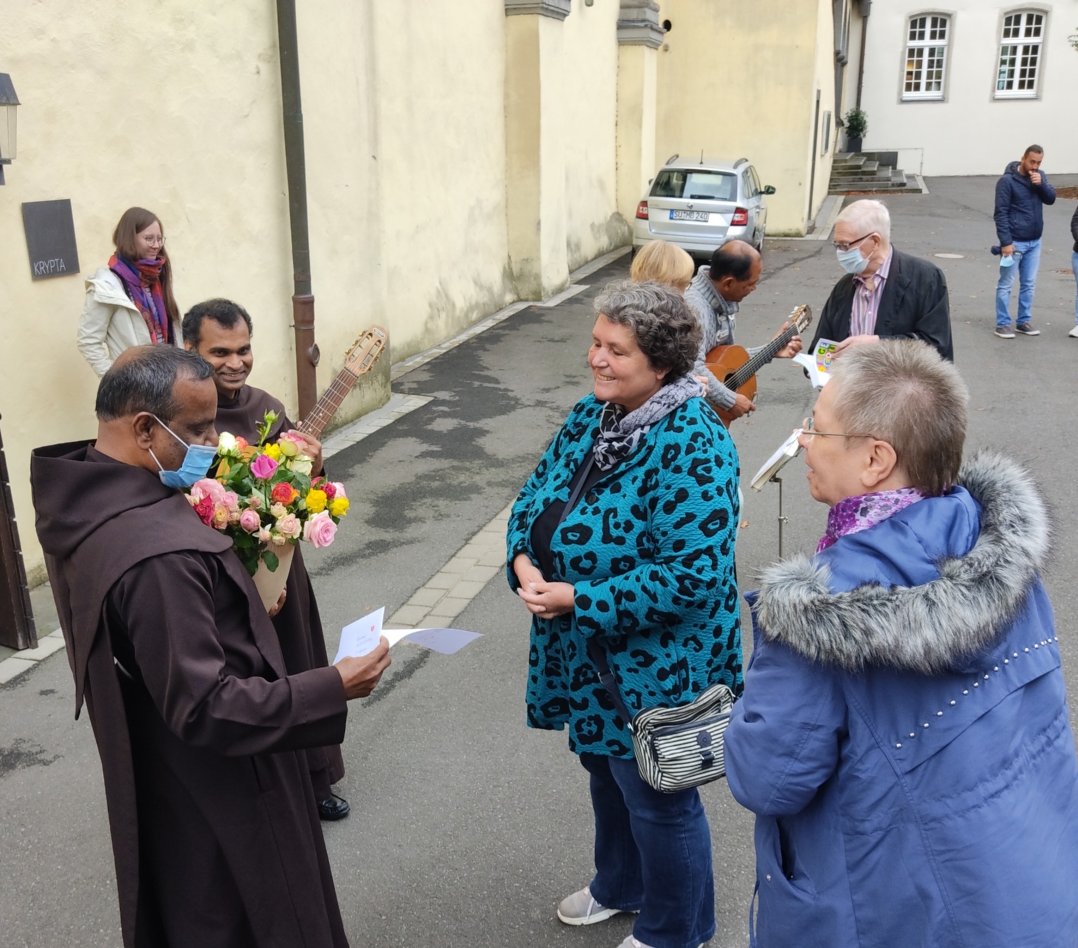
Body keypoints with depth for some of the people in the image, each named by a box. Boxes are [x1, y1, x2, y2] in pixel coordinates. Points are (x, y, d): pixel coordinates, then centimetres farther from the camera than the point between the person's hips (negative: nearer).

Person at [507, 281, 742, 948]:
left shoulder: (692, 448, -26)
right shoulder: (590, 418, 1)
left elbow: (692, 574, -30)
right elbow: (535, 497, 9)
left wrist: (577, 600, -27)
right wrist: (525, 560, -12)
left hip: (657, 664, -8)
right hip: (589, 656, 8)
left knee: (657, 798, 12)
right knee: (606, 769, 27)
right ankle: (620, 886, 54)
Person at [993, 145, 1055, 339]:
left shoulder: (1040, 176, 7)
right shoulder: (1007, 181, -12)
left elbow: (1051, 199, 3)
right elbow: (1001, 213, -14)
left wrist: (1041, 184, -15)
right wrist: (1005, 242, -19)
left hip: (1034, 242, 6)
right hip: (1014, 242, -6)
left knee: (1029, 284, 10)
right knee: (1006, 284, 0)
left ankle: (1024, 321, 19)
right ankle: (1002, 324, 5)